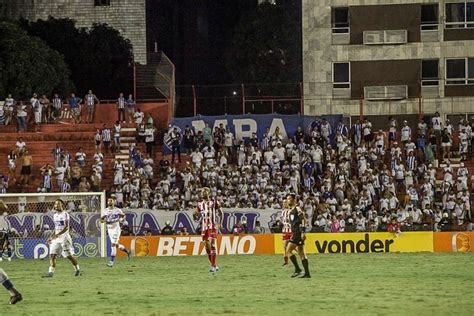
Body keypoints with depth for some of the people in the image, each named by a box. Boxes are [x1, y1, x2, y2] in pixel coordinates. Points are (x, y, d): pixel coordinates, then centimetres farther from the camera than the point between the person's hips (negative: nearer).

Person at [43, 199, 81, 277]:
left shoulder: (65, 214, -10)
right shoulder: (55, 215, 13)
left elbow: (66, 227, -19)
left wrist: (58, 234, -28)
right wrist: (51, 237, 16)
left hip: (64, 237, -7)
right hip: (56, 238, 7)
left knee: (69, 255, 1)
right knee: (52, 255, -6)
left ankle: (77, 269, 20)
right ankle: (51, 272, -9)